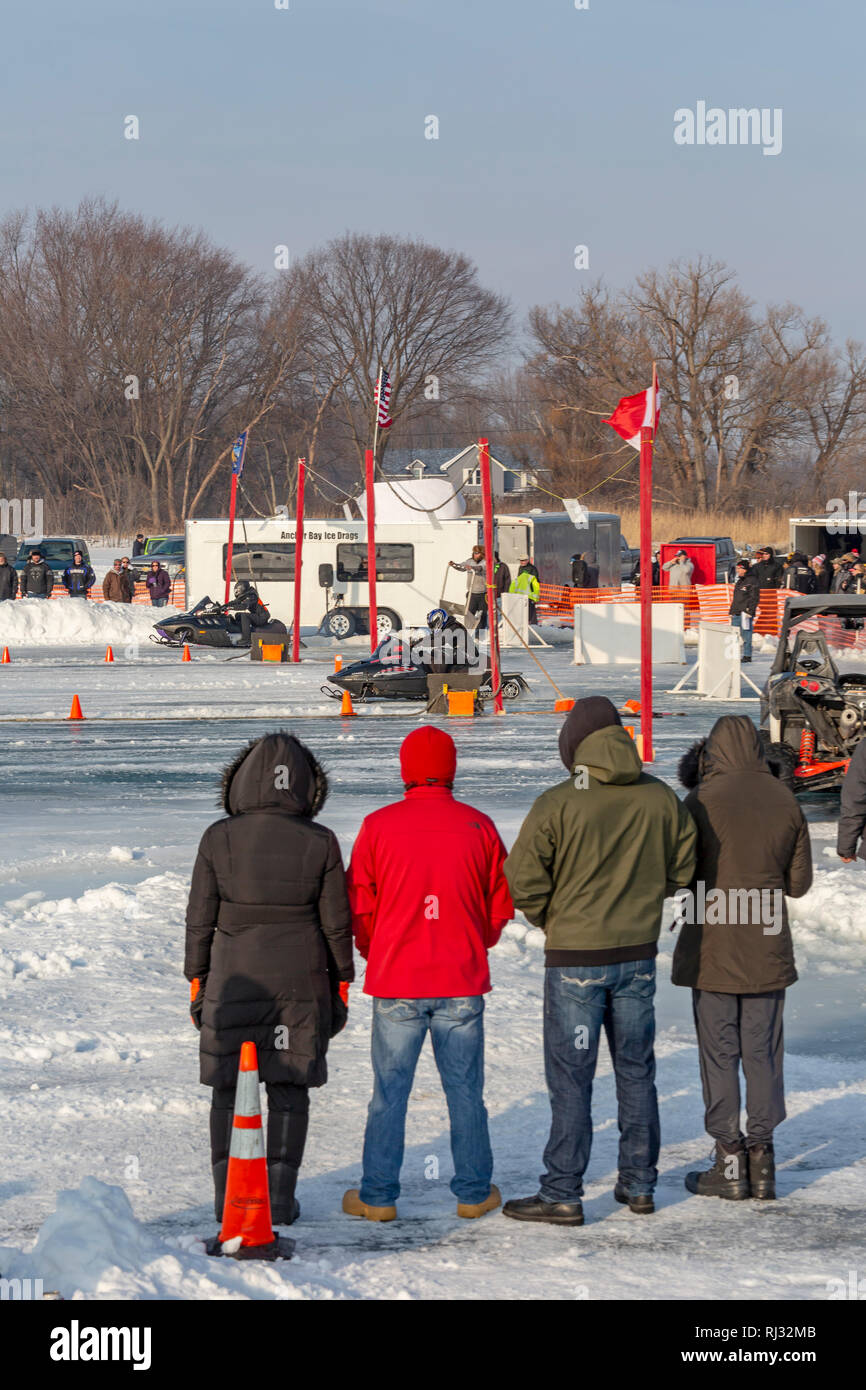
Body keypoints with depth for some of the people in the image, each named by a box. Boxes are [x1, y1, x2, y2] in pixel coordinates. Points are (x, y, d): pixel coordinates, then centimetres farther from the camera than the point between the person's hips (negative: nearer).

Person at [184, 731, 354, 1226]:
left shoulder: (220, 839, -6)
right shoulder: (320, 844, -5)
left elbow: (201, 920, -1)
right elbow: (336, 924, 0)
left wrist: (198, 982, 9)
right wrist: (340, 986, 11)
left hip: (234, 980, 0)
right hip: (301, 982, 0)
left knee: (229, 1090, 9)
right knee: (289, 1089, 7)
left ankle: (229, 1198, 10)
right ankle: (280, 1199, 6)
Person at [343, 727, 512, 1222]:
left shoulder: (378, 827, -6)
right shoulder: (479, 827, -2)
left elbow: (359, 907, 0)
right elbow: (501, 906, 6)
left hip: (396, 983, -1)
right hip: (463, 984, 1)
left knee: (389, 1092, 6)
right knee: (465, 1091, 10)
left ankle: (378, 1196, 9)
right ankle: (474, 1192, 16)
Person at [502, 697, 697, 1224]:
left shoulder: (558, 804, -16)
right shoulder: (660, 798, -1)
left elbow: (524, 878, -15)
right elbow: (683, 867, 9)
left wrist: (549, 918, 4)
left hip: (575, 958, -4)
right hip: (638, 953, 4)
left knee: (571, 1076, 0)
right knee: (636, 1069, 15)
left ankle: (563, 1194, 2)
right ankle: (639, 1182, 22)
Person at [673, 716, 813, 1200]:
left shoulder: (703, 801, -11)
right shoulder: (785, 801, -1)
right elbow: (800, 881, 4)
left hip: (713, 951, -3)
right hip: (768, 953, 3)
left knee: (719, 1055, 5)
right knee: (763, 1054, 11)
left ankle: (730, 1162, 6)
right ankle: (762, 1155, 12)